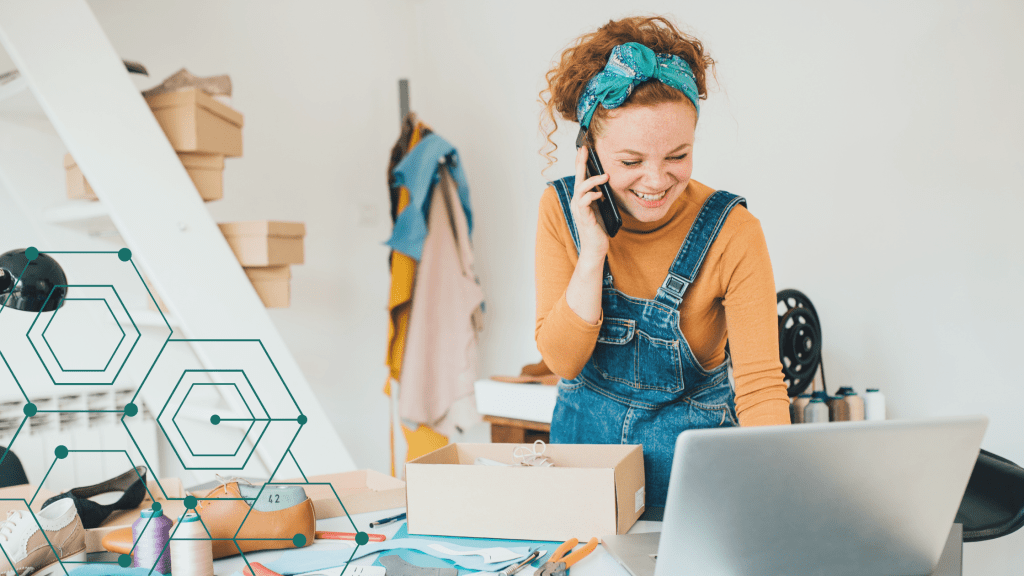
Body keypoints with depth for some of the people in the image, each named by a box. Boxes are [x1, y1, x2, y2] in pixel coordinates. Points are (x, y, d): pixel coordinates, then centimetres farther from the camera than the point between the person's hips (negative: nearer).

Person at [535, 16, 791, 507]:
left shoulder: (732, 233, -16)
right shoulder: (561, 209, -8)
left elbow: (760, 383, -20)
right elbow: (561, 359, -9)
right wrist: (593, 253, -21)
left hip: (689, 454, -2)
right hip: (584, 439, 2)